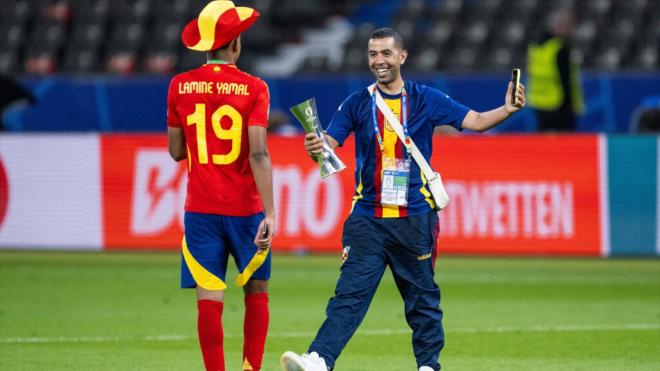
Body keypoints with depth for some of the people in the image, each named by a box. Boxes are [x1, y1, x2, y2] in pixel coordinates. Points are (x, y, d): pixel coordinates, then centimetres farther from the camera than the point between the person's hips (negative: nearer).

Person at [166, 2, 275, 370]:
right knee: (257, 292, 14)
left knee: (209, 299, -2)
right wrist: (270, 212, -18)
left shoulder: (180, 86, 1)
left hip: (200, 208, 1)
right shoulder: (253, 88, -7)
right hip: (245, 208, -1)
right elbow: (258, 153, -15)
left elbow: (176, 151, 8)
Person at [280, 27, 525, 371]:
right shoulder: (356, 104, 4)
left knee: (422, 298, 10)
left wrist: (507, 110, -18)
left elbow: (475, 121, 1)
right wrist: (315, 147, -27)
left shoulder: (425, 99, 2)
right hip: (367, 218, 0)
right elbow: (329, 144, -3)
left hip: (414, 217, 0)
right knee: (349, 293, -13)